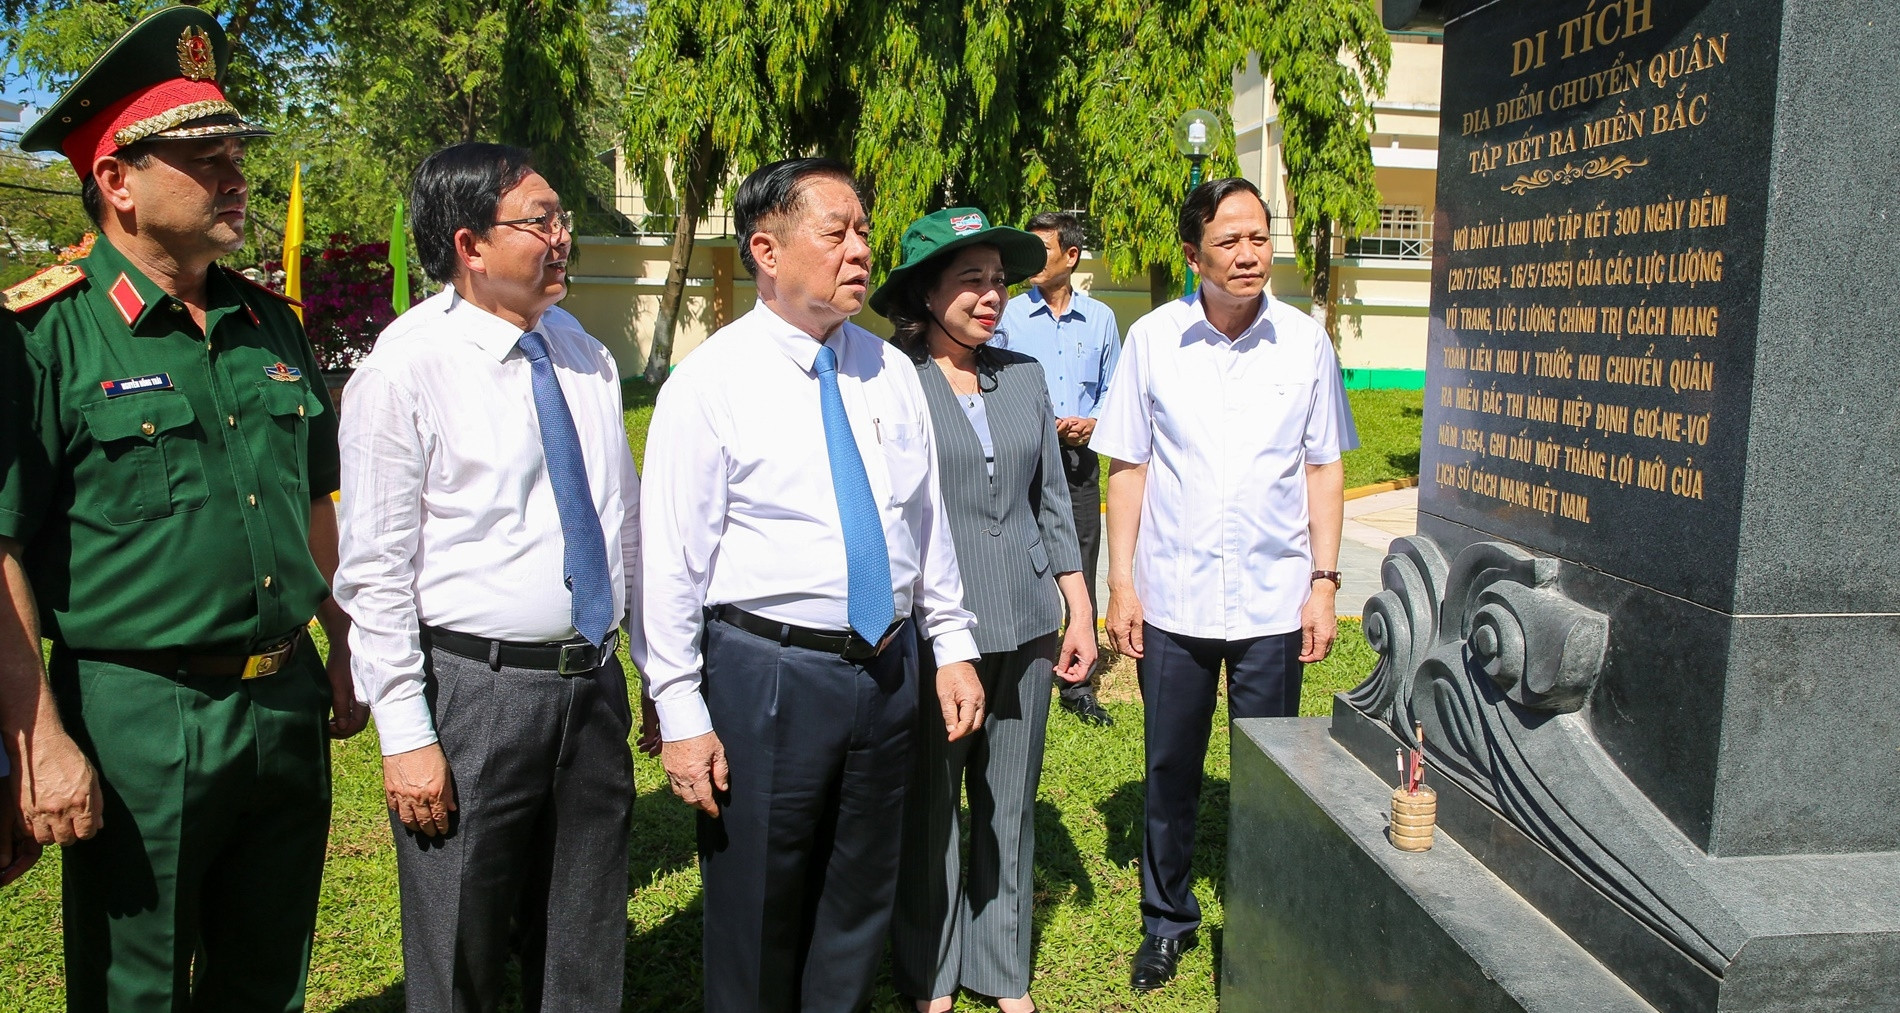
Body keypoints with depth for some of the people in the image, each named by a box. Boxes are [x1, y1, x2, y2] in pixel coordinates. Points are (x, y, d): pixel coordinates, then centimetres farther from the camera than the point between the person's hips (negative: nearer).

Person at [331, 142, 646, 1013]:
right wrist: (405, 735, -13)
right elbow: (375, 571, -11)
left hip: (595, 683, 6)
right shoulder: (405, 367, -11)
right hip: (473, 690, -5)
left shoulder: (582, 353, 6)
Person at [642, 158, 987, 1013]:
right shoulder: (710, 382, -10)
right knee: (758, 916, 11)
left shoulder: (890, 372, 6)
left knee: (862, 903, 19)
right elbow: (672, 558, -10)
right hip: (766, 676, -5)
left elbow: (927, 519, 11)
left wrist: (953, 647, 8)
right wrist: (682, 714, -12)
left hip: (888, 671, 5)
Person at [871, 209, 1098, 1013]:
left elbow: (1052, 500, 12)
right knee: (928, 809, 9)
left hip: (1025, 627, 4)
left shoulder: (1024, 375, 7)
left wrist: (1080, 609, 10)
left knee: (1011, 803, 14)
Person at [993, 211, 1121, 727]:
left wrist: (1093, 423, -6)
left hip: (1079, 459, 2)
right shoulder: (1008, 316, 0)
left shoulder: (1100, 320, 8)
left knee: (1080, 574, 6)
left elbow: (1113, 389, 14)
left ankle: (1078, 685, 16)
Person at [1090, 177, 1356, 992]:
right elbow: (1127, 466, 2)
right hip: (1172, 597, 0)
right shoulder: (1152, 339, -2)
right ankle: (1166, 920, 31)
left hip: (1273, 600, 0)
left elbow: (1324, 468, 6)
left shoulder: (1304, 342, 0)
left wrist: (1323, 582, 0)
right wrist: (1120, 583, -2)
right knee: (1170, 771, 12)